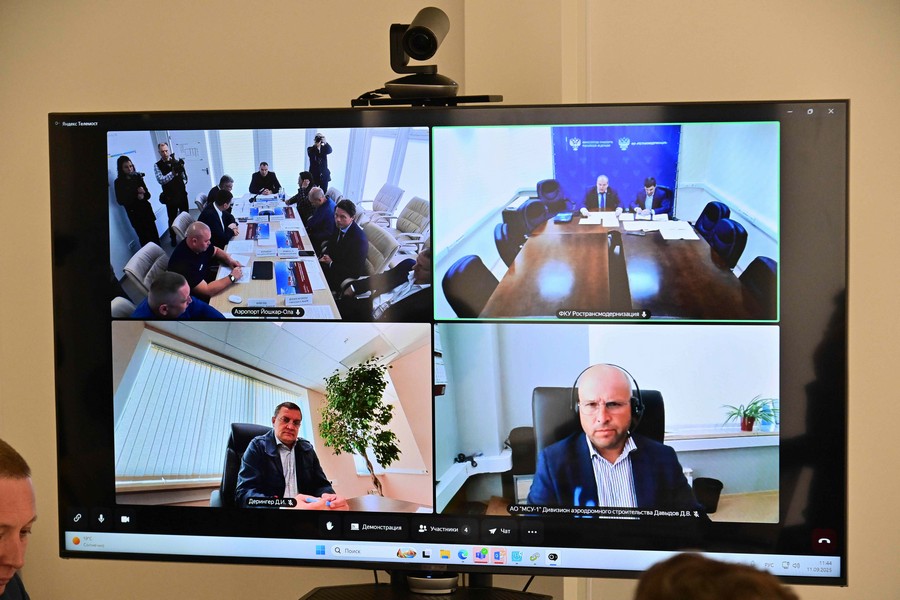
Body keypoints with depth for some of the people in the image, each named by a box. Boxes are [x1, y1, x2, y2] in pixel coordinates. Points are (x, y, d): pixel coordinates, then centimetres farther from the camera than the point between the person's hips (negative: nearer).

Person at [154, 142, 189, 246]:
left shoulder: (176, 162, -1)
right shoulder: (157, 166, -8)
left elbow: (184, 177, 7)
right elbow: (161, 180, -21)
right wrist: (172, 173, -30)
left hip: (182, 194, 2)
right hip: (170, 196, -2)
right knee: (172, 218, 7)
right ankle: (173, 238, 22)